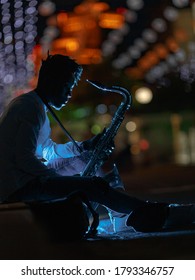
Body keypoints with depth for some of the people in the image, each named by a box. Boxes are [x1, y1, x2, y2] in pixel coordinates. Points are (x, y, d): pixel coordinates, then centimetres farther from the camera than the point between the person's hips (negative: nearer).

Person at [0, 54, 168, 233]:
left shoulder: (27, 103, 19)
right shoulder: (32, 108, -15)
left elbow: (48, 150, 22)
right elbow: (24, 160, -23)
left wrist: (85, 146, 13)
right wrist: (58, 178, -17)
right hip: (19, 189, -11)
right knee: (94, 186, -15)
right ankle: (144, 214, -1)